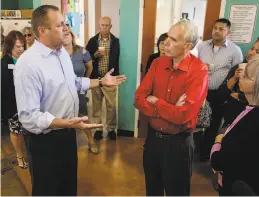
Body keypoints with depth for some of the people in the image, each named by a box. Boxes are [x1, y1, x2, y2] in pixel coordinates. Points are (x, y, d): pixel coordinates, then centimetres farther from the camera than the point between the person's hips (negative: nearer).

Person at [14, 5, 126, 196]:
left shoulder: (63, 52, 2)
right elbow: (29, 117, -28)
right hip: (46, 140, -7)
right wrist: (67, 123, -37)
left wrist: (101, 82, 11)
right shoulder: (28, 64, -26)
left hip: (68, 133, 8)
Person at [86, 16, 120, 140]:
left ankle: (111, 128, 21)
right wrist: (95, 55, -15)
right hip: (96, 78, 1)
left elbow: (117, 60, 3)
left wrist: (116, 77, -3)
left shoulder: (115, 41, 1)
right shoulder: (92, 41, 2)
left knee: (111, 105, 5)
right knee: (96, 105, 11)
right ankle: (98, 128, 25)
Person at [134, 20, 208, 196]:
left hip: (178, 142, -4)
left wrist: (155, 101, -12)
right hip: (153, 136, 5)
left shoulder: (199, 71, -18)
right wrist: (169, 110, -21)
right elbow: (139, 99, -8)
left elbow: (182, 115, -25)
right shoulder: (158, 63, -2)